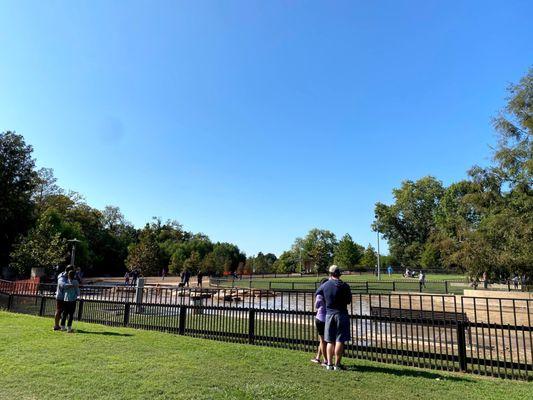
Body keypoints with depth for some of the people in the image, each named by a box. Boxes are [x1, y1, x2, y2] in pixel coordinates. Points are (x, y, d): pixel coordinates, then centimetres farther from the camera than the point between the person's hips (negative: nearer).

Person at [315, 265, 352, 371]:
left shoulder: (324, 285, 0)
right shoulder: (344, 286, -10)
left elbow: (316, 294, 16)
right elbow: (349, 301, -1)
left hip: (329, 314, 3)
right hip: (341, 314, -3)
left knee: (330, 341, 12)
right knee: (340, 340, 3)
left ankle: (329, 364, 14)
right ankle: (337, 364, 6)